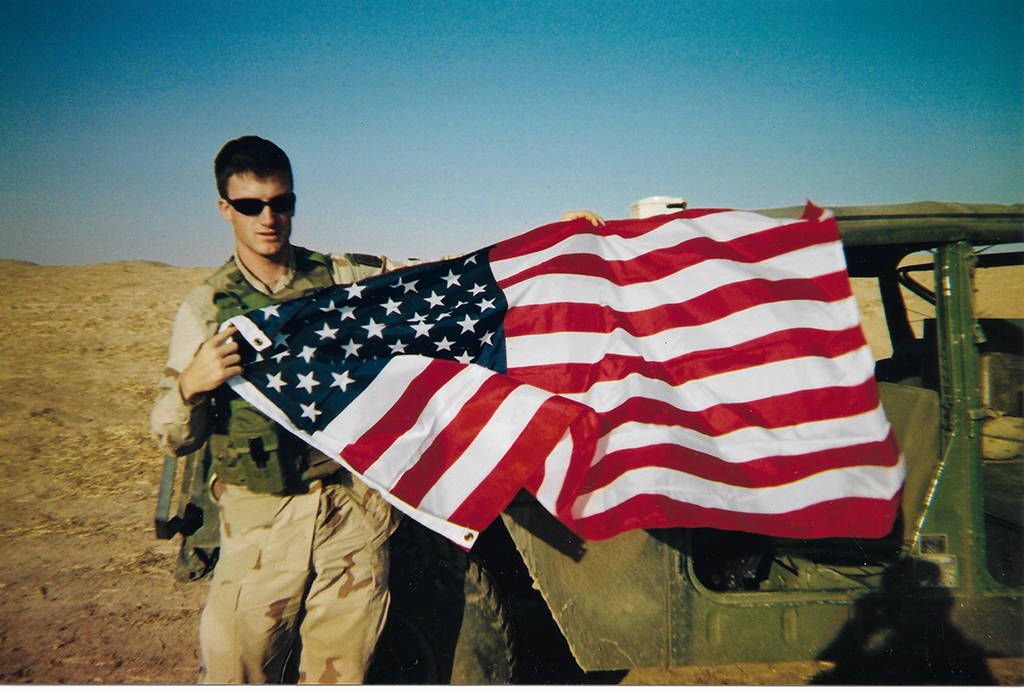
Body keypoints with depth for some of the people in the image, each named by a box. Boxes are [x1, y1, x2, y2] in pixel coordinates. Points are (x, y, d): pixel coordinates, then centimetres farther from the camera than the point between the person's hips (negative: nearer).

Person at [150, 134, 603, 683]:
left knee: (339, 674, 10)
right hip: (260, 522, 0)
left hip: (354, 514, 1)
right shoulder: (205, 308, 3)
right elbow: (174, 440, 5)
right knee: (235, 674, 5)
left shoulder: (349, 277, 4)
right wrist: (190, 385, -18)